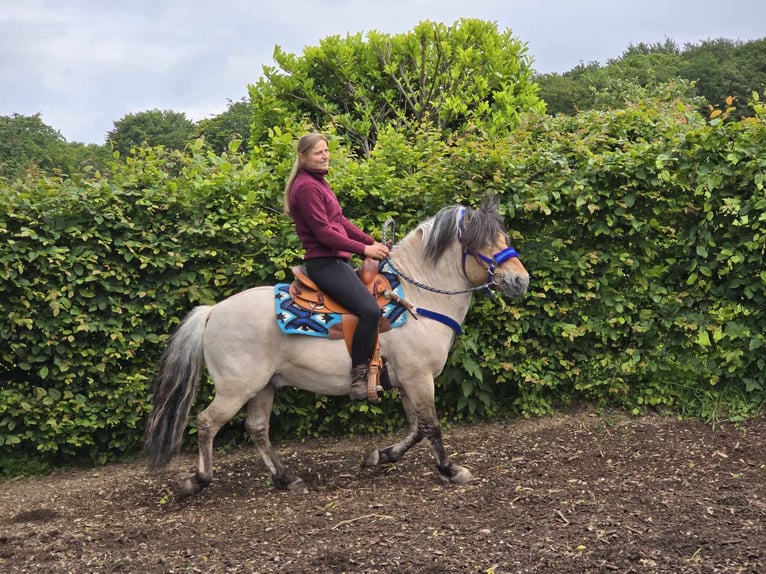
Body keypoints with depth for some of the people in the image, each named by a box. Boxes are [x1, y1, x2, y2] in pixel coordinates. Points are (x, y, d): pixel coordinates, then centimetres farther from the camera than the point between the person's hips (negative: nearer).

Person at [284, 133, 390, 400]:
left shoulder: (318, 182, 17)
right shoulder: (306, 187, -15)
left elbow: (341, 221, 17)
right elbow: (323, 232, -19)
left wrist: (373, 242, 7)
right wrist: (364, 249, -17)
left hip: (336, 259, 11)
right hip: (323, 262, -11)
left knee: (376, 295, 18)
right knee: (370, 310, -24)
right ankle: (358, 376, -16)